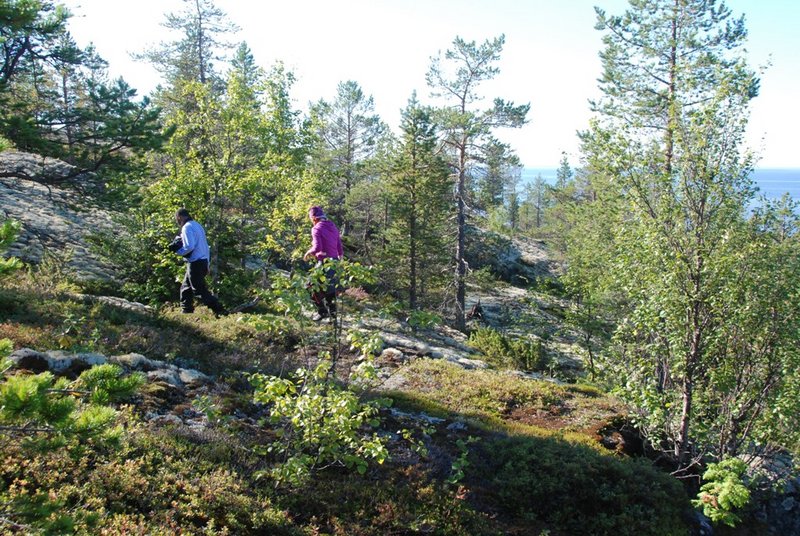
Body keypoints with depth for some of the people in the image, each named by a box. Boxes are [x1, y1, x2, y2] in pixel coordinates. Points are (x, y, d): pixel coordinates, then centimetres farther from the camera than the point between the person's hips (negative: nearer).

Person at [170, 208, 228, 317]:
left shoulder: (187, 227, -12)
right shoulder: (197, 225, 18)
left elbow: (189, 247, -24)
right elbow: (206, 247, 19)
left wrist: (178, 251, -6)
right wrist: (206, 265, 21)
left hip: (195, 263, -9)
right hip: (203, 262, 9)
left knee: (200, 290, -6)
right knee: (185, 288, 18)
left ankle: (220, 311, -11)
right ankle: (186, 311, 22)